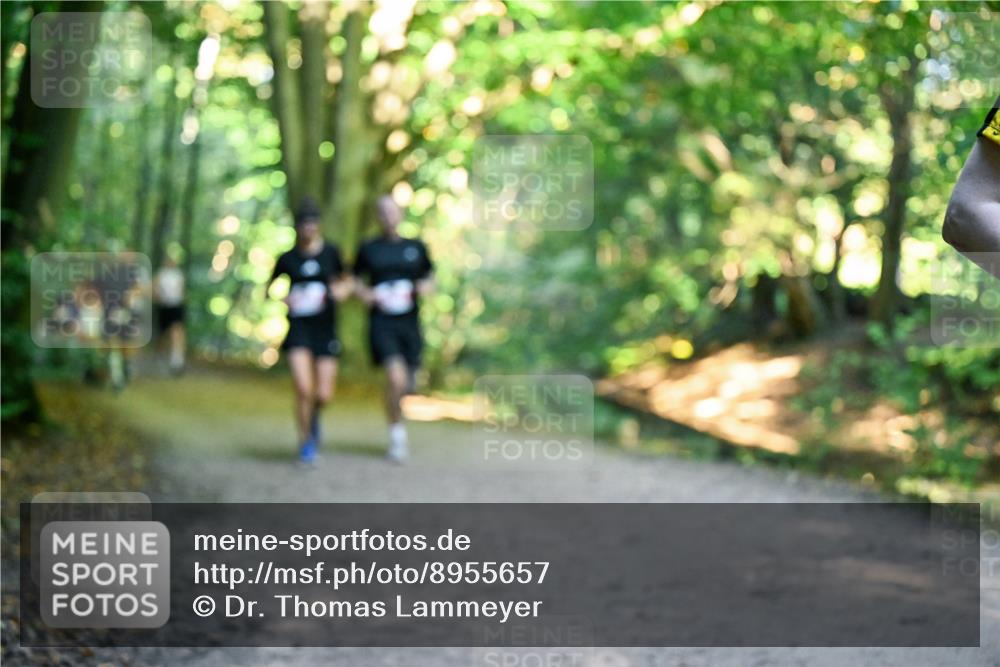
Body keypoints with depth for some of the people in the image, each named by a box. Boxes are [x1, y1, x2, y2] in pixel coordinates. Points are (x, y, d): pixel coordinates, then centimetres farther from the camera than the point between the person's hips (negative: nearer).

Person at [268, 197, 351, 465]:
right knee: (304, 388, -17)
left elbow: (344, 280, 17)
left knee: (324, 395, -2)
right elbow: (269, 287, 15)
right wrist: (283, 299, -5)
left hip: (326, 329, 1)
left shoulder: (330, 252, 3)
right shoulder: (288, 258, 2)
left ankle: (313, 415, 36)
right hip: (298, 328, -1)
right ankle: (306, 442, 3)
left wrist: (343, 289, -5)